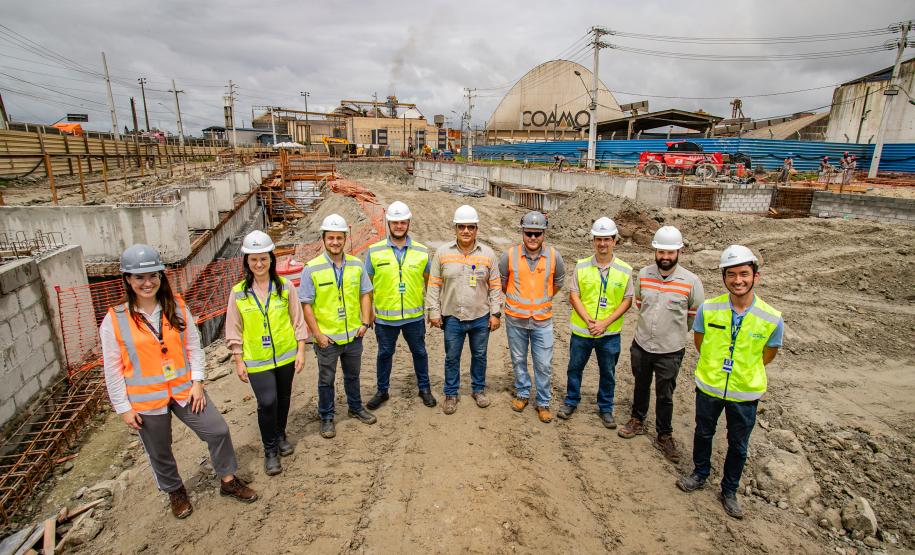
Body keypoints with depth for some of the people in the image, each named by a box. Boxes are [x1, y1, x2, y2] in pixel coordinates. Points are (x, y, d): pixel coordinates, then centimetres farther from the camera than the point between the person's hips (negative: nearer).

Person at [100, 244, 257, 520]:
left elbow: (193, 345, 0)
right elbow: (113, 369, -6)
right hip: (146, 400, -1)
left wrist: (197, 381, -6)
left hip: (185, 390, 2)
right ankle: (175, 491, 43)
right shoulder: (114, 320, -10)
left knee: (218, 430, 2)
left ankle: (228, 481, 25)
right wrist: (123, 408, -4)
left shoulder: (177, 307, -4)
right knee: (159, 452, 15)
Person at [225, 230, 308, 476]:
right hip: (256, 360, -1)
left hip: (285, 355, 2)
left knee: (283, 398, 16)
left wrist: (301, 351, -2)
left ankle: (280, 435, 41)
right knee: (267, 402, -8)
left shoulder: (285, 287, -5)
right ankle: (270, 450, 14)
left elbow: (297, 320, 0)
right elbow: (234, 330, 1)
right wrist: (239, 361, 0)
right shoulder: (238, 292, -5)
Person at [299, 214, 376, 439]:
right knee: (326, 380, 14)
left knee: (352, 375, 22)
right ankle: (326, 417, 33)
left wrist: (365, 323, -3)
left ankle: (355, 408, 42)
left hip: (353, 335, 3)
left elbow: (365, 294, 5)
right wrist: (317, 334, -13)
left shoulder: (356, 265, -2)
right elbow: (306, 304, -10)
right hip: (327, 338, -3)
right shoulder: (312, 269, -12)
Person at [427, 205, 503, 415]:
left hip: (481, 317, 1)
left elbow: (495, 286, 2)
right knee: (452, 358, 12)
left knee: (479, 355, 16)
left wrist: (495, 313, -1)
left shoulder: (488, 254, -2)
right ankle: (451, 394, 30)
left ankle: (478, 389, 37)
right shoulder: (442, 253, -4)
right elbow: (434, 285, 0)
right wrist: (434, 312, -3)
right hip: (452, 318, -1)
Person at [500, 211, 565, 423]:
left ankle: (543, 403, 24)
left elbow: (558, 282, 11)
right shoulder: (509, 256, -11)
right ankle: (522, 394, 37)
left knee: (544, 365, 5)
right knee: (518, 360, 16)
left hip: (542, 320, 0)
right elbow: (501, 283, 6)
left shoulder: (554, 256, -9)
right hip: (515, 319, 0)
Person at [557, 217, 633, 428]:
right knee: (575, 367, 14)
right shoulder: (581, 266, -5)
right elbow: (574, 296, -4)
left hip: (610, 333, 0)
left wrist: (605, 323, -14)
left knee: (608, 373, 14)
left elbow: (627, 300, -4)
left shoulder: (625, 270, -5)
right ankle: (571, 402, 35)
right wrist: (588, 320, -16)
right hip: (581, 330, 0)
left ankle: (605, 408, 34)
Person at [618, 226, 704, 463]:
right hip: (641, 345, 3)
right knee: (641, 386, 22)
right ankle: (638, 421, 42)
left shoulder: (691, 281, -15)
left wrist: (676, 331, 9)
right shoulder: (643, 274, -7)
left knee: (665, 395, 12)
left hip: (670, 351, -3)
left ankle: (664, 436, 30)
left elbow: (696, 314, 0)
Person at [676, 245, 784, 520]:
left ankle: (729, 491, 40)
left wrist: (745, 371, 5)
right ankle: (700, 473, 46)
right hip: (708, 386, 1)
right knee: (703, 433, 21)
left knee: (738, 446, 17)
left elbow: (768, 354, 1)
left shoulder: (772, 319, -18)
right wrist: (714, 367, 5)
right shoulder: (708, 309, -16)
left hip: (745, 394, 0)